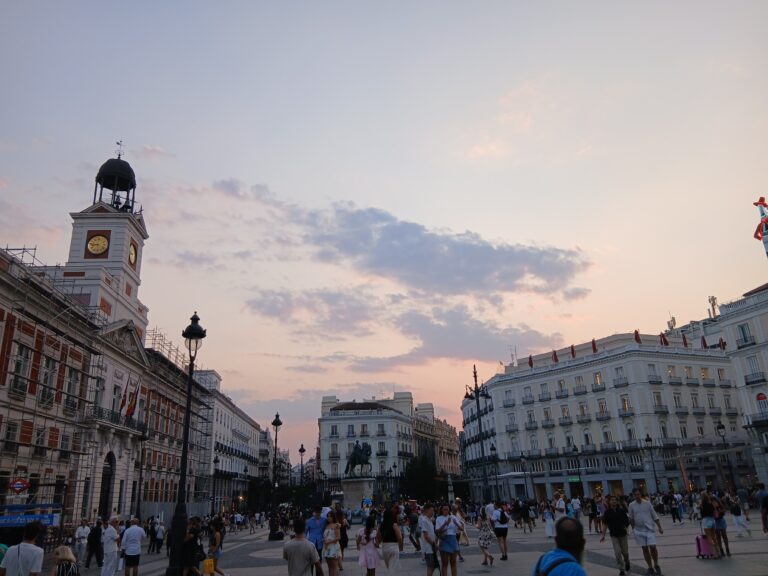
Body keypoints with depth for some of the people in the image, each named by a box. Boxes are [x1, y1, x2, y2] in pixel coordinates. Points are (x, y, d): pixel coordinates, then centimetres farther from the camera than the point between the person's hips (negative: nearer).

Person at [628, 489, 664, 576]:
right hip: (639, 530, 1)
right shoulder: (631, 505, -1)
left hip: (649, 529, -1)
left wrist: (660, 527, -1)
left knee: (652, 547, -9)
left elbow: (654, 516, 1)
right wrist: (633, 528, 6)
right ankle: (650, 568, 17)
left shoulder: (647, 503, -3)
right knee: (645, 549, 6)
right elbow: (631, 518, 7)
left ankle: (656, 565, 14)